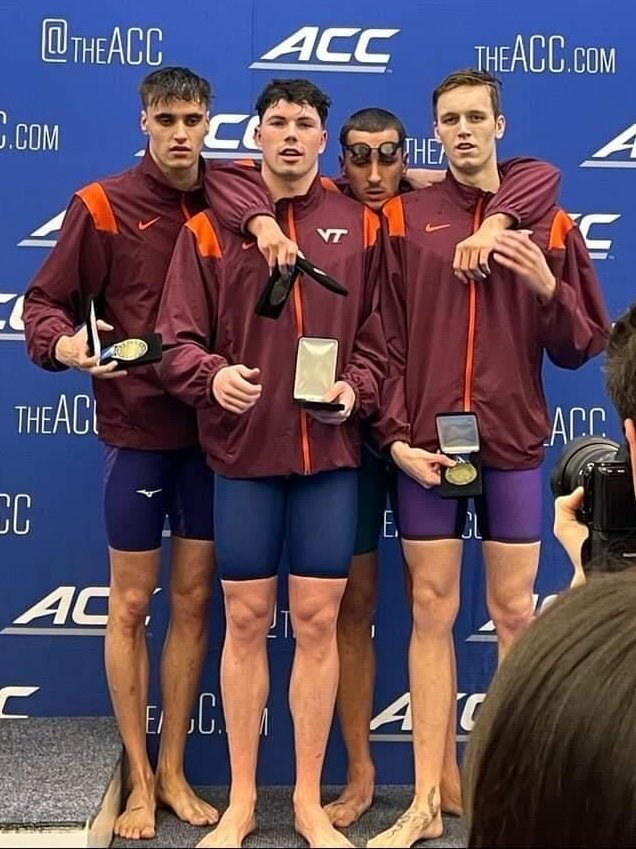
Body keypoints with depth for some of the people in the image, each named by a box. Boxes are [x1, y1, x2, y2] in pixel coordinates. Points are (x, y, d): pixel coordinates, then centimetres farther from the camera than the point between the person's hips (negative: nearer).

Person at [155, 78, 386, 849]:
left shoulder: (359, 226, 8)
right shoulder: (209, 227, 3)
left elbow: (378, 335, 7)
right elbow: (176, 339, -1)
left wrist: (357, 388, -11)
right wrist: (211, 376, -21)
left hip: (330, 453, 1)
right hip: (242, 450, -1)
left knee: (318, 620, 5)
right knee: (245, 620, 6)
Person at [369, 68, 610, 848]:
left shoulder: (547, 223, 6)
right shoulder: (403, 218, 4)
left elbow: (583, 347, 5)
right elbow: (386, 341, 1)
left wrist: (546, 286, -12)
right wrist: (395, 436, -8)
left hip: (513, 445, 0)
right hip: (426, 444, 0)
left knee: (514, 615, 6)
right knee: (431, 613, 4)